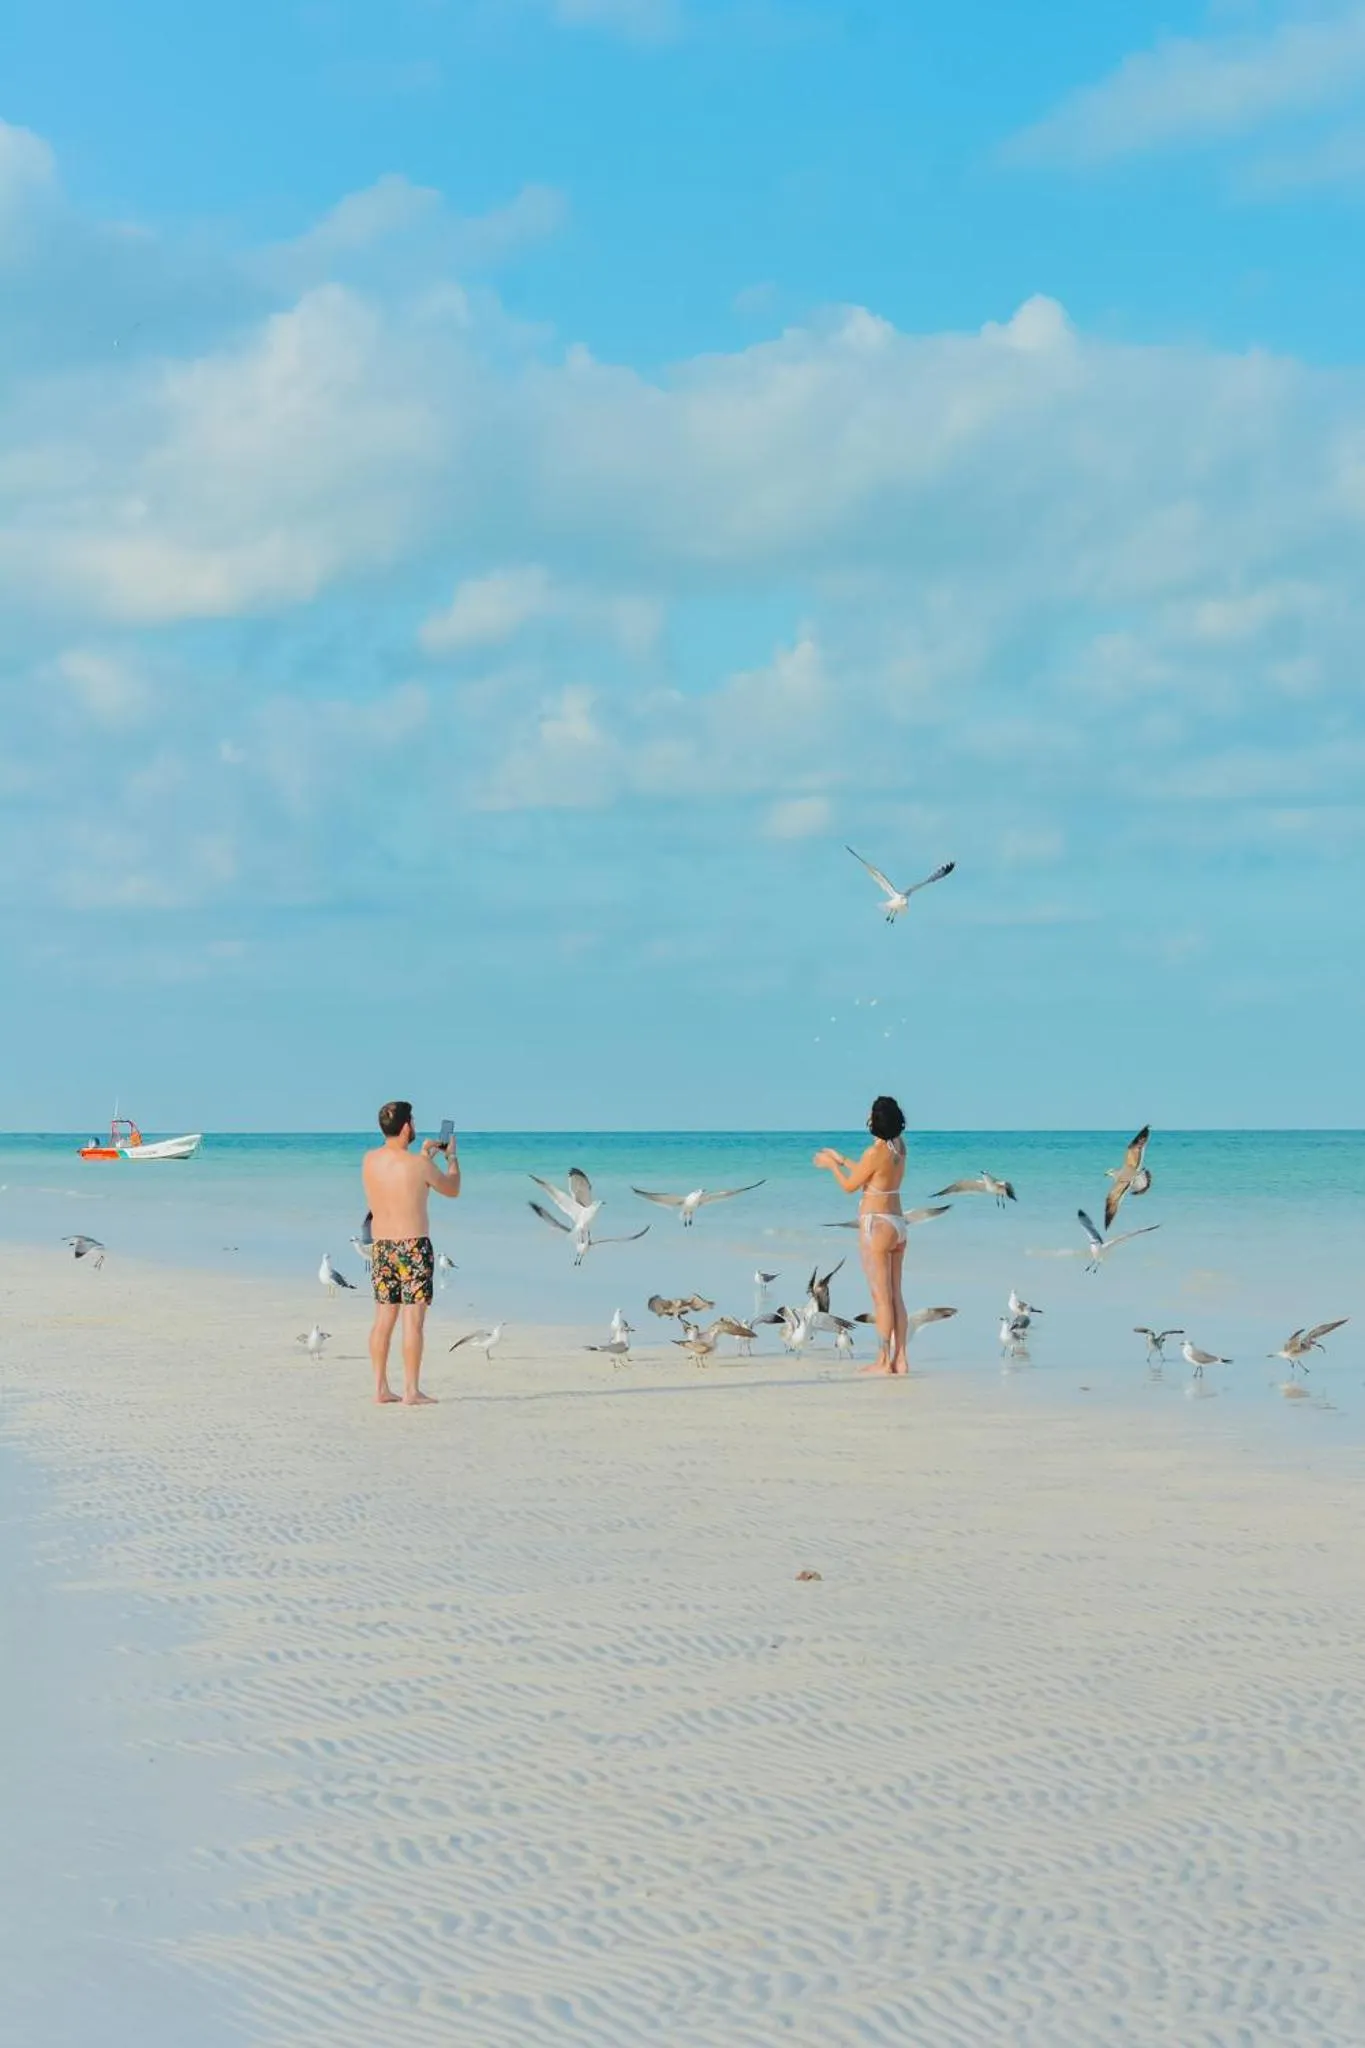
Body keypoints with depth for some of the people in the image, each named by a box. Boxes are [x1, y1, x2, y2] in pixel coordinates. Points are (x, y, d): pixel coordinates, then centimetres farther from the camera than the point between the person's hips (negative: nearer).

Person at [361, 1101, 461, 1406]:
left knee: (384, 1319, 11)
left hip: (382, 1247, 6)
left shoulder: (370, 1160, 2)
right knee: (413, 1320, -3)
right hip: (413, 1247, -6)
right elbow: (452, 1189, 4)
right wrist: (451, 1155, 20)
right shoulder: (419, 1165, -14)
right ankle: (412, 1391, -3)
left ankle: (381, 1388, 13)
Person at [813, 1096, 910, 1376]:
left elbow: (849, 1186, -7)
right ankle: (900, 1358, 10)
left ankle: (884, 1360, -1)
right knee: (895, 1295, 10)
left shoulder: (875, 1152, -18)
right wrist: (842, 1160, 28)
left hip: (876, 1226, -8)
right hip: (898, 1226, 8)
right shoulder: (899, 1146, 5)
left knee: (881, 1296, -4)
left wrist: (832, 1165, 10)